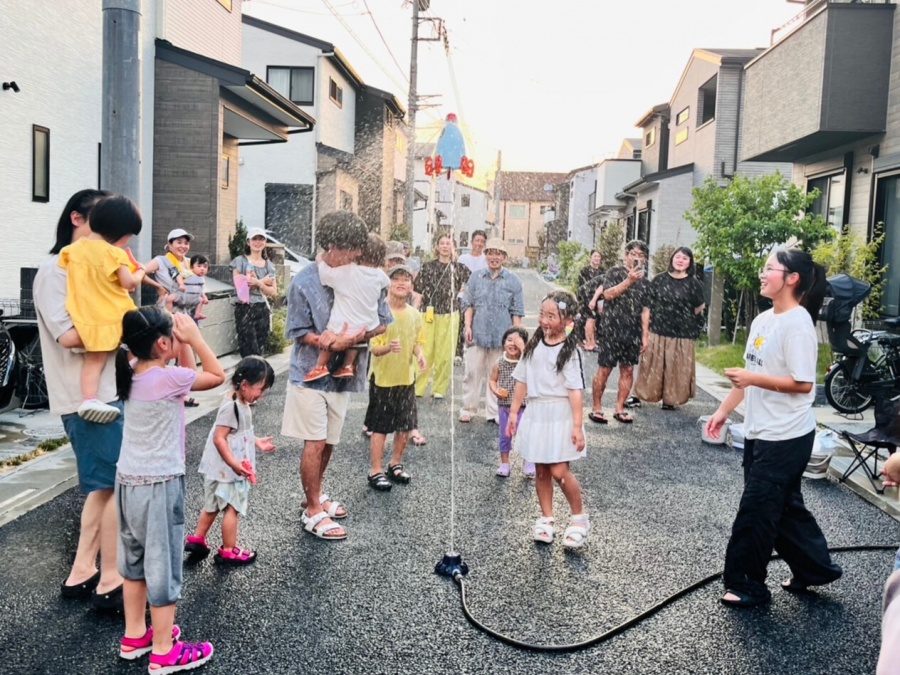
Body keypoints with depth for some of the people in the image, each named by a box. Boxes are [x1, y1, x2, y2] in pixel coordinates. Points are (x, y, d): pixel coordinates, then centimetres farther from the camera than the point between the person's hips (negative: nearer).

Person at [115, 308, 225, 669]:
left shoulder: (132, 371, 2)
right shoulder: (168, 378, -21)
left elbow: (185, 376, 15)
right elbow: (217, 375, -7)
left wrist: (185, 344, 3)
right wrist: (195, 337, -6)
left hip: (128, 480, 8)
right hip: (159, 485, -8)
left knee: (135, 559, 20)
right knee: (162, 565, 4)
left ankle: (134, 635, 34)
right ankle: (164, 652, 15)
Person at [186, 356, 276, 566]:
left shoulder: (242, 405, 7)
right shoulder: (231, 407, -24)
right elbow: (219, 438, -26)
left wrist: (257, 442, 14)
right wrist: (234, 464, -29)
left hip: (225, 468, 10)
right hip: (227, 468, -10)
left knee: (213, 505, 20)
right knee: (232, 508, 2)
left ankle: (197, 540, 32)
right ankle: (228, 551, 13)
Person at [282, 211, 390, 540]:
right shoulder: (304, 281, -13)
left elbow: (382, 322, -1)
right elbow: (297, 331, -8)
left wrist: (353, 339, -19)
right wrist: (325, 342, -25)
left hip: (343, 374, 4)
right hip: (310, 373, -4)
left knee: (329, 442, 16)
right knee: (315, 443, -1)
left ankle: (315, 494, 36)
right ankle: (313, 511, 13)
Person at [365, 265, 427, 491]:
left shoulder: (414, 314, 3)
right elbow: (374, 348, -14)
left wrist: (420, 354, -7)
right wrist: (389, 348, -34)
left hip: (407, 378, 5)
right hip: (383, 378, -5)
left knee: (405, 426, 13)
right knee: (379, 427, 3)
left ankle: (396, 464, 32)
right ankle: (376, 471, 15)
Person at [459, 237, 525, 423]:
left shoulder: (513, 281, 2)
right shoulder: (476, 277, 6)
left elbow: (517, 311, 3)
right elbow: (468, 304, 8)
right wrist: (468, 326, -2)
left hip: (502, 336, -1)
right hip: (478, 334, 1)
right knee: (473, 373, 5)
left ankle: (494, 412, 16)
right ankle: (468, 409, 16)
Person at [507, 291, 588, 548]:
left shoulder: (569, 350, -10)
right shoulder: (534, 344, 6)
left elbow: (575, 390, -13)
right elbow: (522, 380, 12)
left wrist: (577, 426, -16)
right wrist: (514, 412, 11)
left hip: (560, 415, -5)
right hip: (535, 413, 5)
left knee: (559, 471, -7)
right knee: (541, 471, 10)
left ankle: (580, 518, 14)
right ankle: (547, 519, 24)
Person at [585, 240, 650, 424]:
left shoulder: (645, 281, 13)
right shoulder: (615, 273, -1)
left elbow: (645, 309, 13)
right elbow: (608, 294, -17)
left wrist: (645, 334, 8)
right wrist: (629, 281, -26)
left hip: (632, 332, 5)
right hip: (611, 330, -5)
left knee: (628, 370, 6)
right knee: (604, 369, -2)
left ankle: (619, 409, 16)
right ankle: (596, 408, 8)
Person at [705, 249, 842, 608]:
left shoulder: (797, 323, -18)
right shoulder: (762, 320, 9)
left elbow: (803, 383, -22)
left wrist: (752, 379, -24)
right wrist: (724, 410, 13)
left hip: (785, 437, -9)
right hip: (759, 431, 9)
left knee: (755, 511, 1)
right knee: (783, 506, 19)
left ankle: (745, 585, 16)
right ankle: (814, 568, 36)